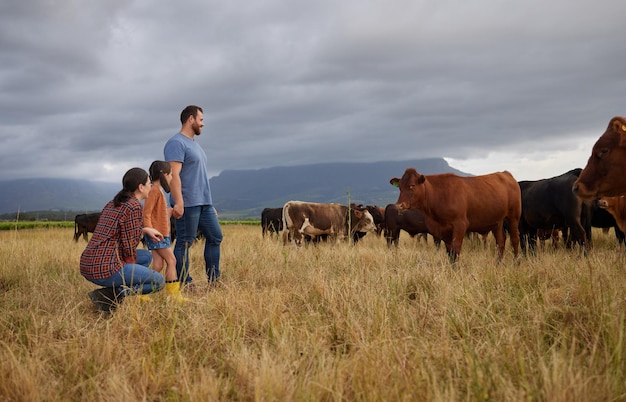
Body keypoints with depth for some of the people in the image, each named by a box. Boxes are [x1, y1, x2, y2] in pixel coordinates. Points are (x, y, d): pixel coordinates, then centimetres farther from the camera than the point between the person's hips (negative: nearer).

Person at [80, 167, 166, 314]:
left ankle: (114, 291, 9)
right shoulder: (134, 207, -12)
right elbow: (129, 247, -12)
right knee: (159, 281, 4)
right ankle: (113, 295, -8)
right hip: (105, 269, -9)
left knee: (146, 256, 25)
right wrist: (131, 272, 4)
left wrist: (146, 230, 30)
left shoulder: (113, 203, 15)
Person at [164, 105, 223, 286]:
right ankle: (184, 283, 3)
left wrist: (210, 203, 23)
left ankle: (214, 280, 17)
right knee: (184, 243, -3)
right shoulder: (177, 143, -10)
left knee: (215, 237, 10)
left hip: (204, 203, 10)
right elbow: (174, 175, -19)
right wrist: (178, 203, -27)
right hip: (187, 204, -10)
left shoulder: (194, 144, 21)